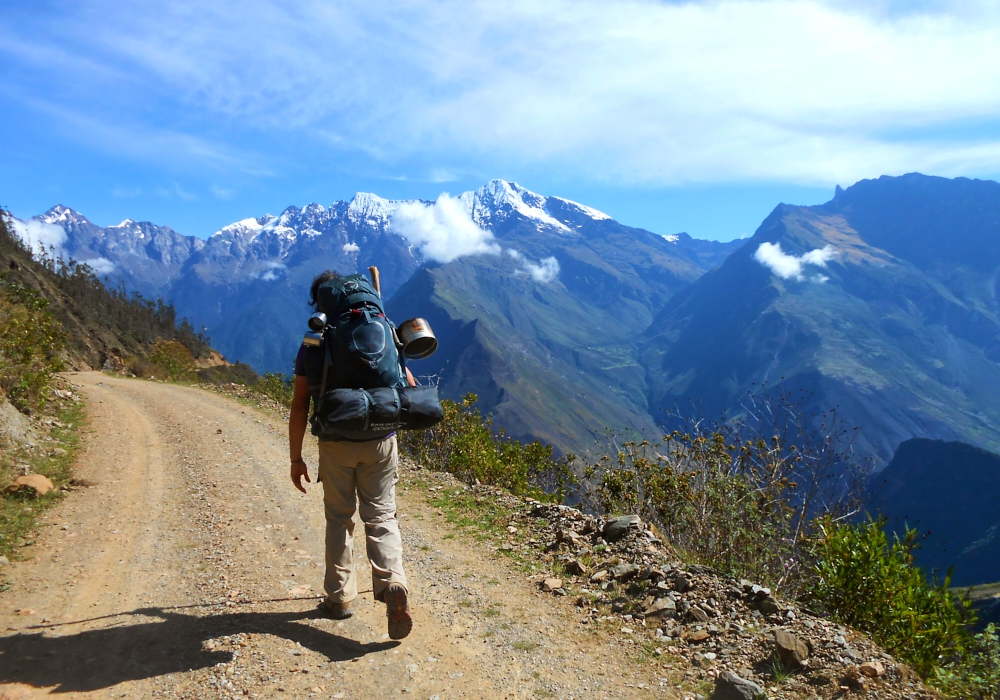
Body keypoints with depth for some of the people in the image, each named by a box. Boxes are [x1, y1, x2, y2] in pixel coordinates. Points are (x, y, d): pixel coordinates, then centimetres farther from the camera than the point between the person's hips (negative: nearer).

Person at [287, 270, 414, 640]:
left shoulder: (313, 345, -3)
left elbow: (300, 407, -5)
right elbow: (409, 386, 6)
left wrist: (296, 458, 1)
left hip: (336, 445, -1)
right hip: (381, 441, 1)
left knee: (339, 518, 15)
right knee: (381, 516, 7)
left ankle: (339, 596, 22)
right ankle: (392, 583, -15)